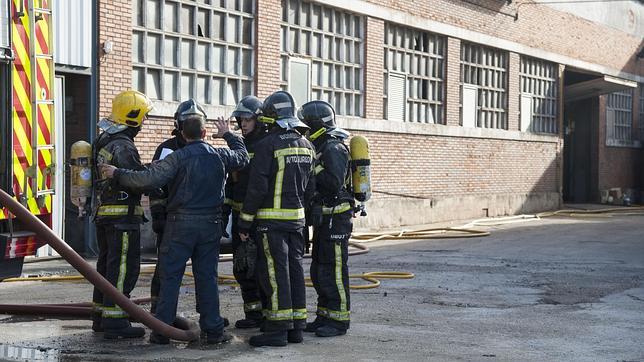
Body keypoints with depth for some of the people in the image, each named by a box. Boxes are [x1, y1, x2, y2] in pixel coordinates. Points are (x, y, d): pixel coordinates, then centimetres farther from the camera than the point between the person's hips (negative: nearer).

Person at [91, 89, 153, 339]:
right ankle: (115, 322, -6)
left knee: (107, 264, 17)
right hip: (122, 215, -10)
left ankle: (100, 316, 25)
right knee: (123, 268, -6)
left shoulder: (103, 142, 14)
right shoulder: (122, 146, -17)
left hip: (103, 213, 10)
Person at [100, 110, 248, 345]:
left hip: (181, 223, -3)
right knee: (207, 276, 9)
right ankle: (212, 329, 10)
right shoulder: (220, 156, 2)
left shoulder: (178, 158, -10)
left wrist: (117, 174, -8)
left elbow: (149, 178, -18)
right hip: (210, 224, 3)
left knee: (170, 276, 2)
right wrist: (228, 135, 36)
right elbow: (243, 156, 23)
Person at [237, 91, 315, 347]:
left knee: (274, 270, -4)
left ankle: (278, 328, -4)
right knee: (294, 268, 11)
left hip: (272, 218, -7)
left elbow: (257, 186, -14)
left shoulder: (268, 144, -12)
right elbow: (310, 186, 15)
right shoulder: (306, 145, 11)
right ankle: (297, 326, 15)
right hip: (297, 217, 7)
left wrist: (245, 220, -8)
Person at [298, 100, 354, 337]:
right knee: (319, 271, 14)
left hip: (336, 220, -10)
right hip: (324, 219, 10)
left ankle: (339, 320, 1)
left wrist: (314, 168, -20)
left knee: (334, 271, -5)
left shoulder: (334, 149, -15)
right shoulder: (321, 148, 16)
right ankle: (324, 316, 22)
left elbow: (334, 183, -25)